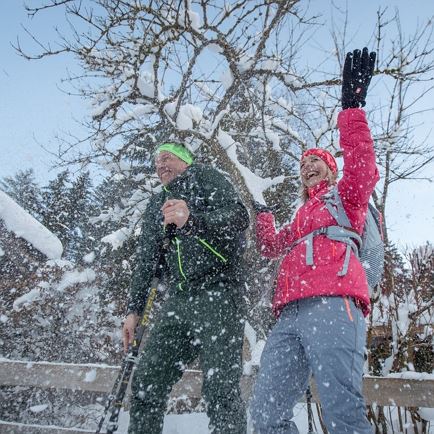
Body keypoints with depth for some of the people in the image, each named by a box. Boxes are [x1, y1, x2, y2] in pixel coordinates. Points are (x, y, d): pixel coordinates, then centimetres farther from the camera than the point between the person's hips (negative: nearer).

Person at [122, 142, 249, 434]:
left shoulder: (206, 178, 8)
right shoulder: (156, 206, 26)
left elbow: (239, 216, -11)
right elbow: (145, 262, 25)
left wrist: (193, 219, -28)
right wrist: (134, 310, 17)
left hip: (217, 294, -6)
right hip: (177, 303, 6)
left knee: (220, 390, -12)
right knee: (146, 385, 2)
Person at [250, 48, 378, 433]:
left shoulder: (346, 196, 18)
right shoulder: (301, 217, 37)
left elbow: (362, 168, -3)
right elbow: (271, 247, 38)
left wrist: (352, 106, -9)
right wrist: (262, 213, 35)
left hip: (332, 306, -6)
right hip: (290, 316, 7)